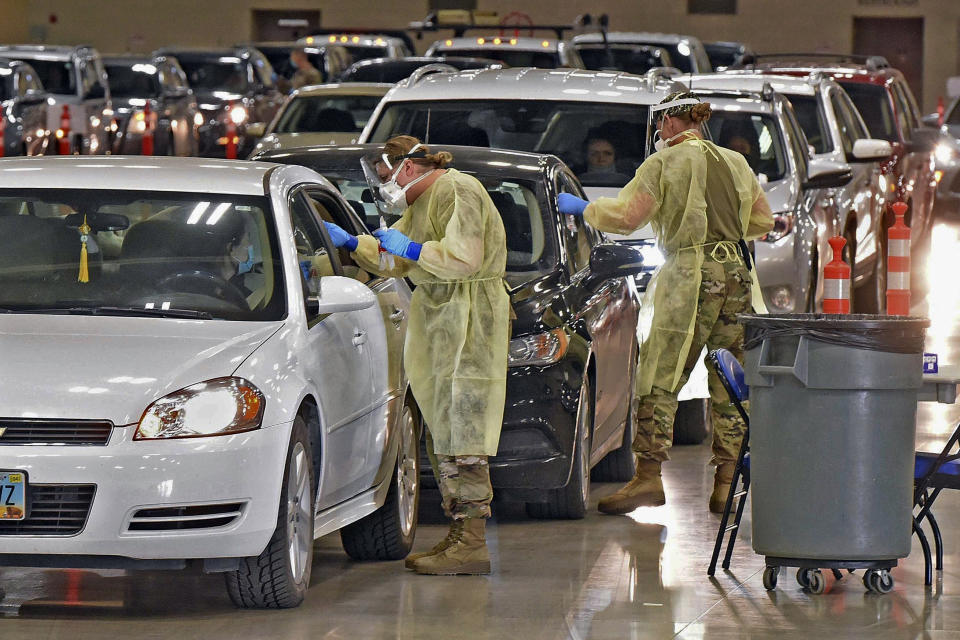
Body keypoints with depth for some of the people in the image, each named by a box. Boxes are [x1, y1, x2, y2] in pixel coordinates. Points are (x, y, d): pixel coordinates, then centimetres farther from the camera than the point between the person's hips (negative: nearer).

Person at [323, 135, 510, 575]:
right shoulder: (422, 201, 20)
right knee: (442, 435, 9)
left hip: (469, 322, -10)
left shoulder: (456, 192, -12)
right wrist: (351, 242, 16)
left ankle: (471, 543, -14)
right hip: (440, 323, 10)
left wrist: (407, 248, -14)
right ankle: (461, 536, 11)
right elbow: (393, 263, 28)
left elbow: (464, 257, -23)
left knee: (460, 434, -13)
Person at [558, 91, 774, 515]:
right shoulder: (736, 163, 15)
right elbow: (762, 221, 23)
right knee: (729, 385, 8)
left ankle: (648, 476, -8)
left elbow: (625, 216, -6)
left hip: (691, 277, -6)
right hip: (737, 272, 6)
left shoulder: (665, 164, -3)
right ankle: (726, 482, 7)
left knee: (659, 379, -3)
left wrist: (582, 208, 9)